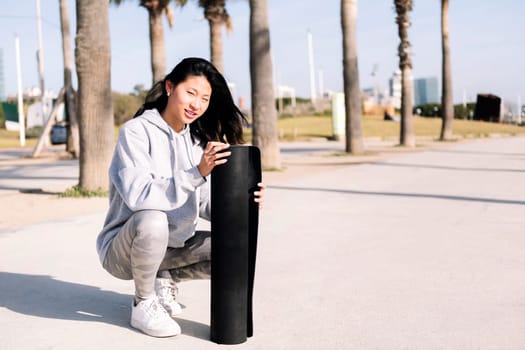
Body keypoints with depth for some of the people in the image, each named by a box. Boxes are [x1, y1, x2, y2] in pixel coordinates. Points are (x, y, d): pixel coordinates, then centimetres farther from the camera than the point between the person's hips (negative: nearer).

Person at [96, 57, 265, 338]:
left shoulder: (198, 141, 3)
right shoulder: (136, 131, -16)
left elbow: (206, 204, -3)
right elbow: (138, 195, -31)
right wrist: (196, 173, -39)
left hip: (173, 246, 6)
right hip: (123, 248, -6)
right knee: (152, 220, -37)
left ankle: (164, 279, 11)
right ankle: (143, 304, -10)